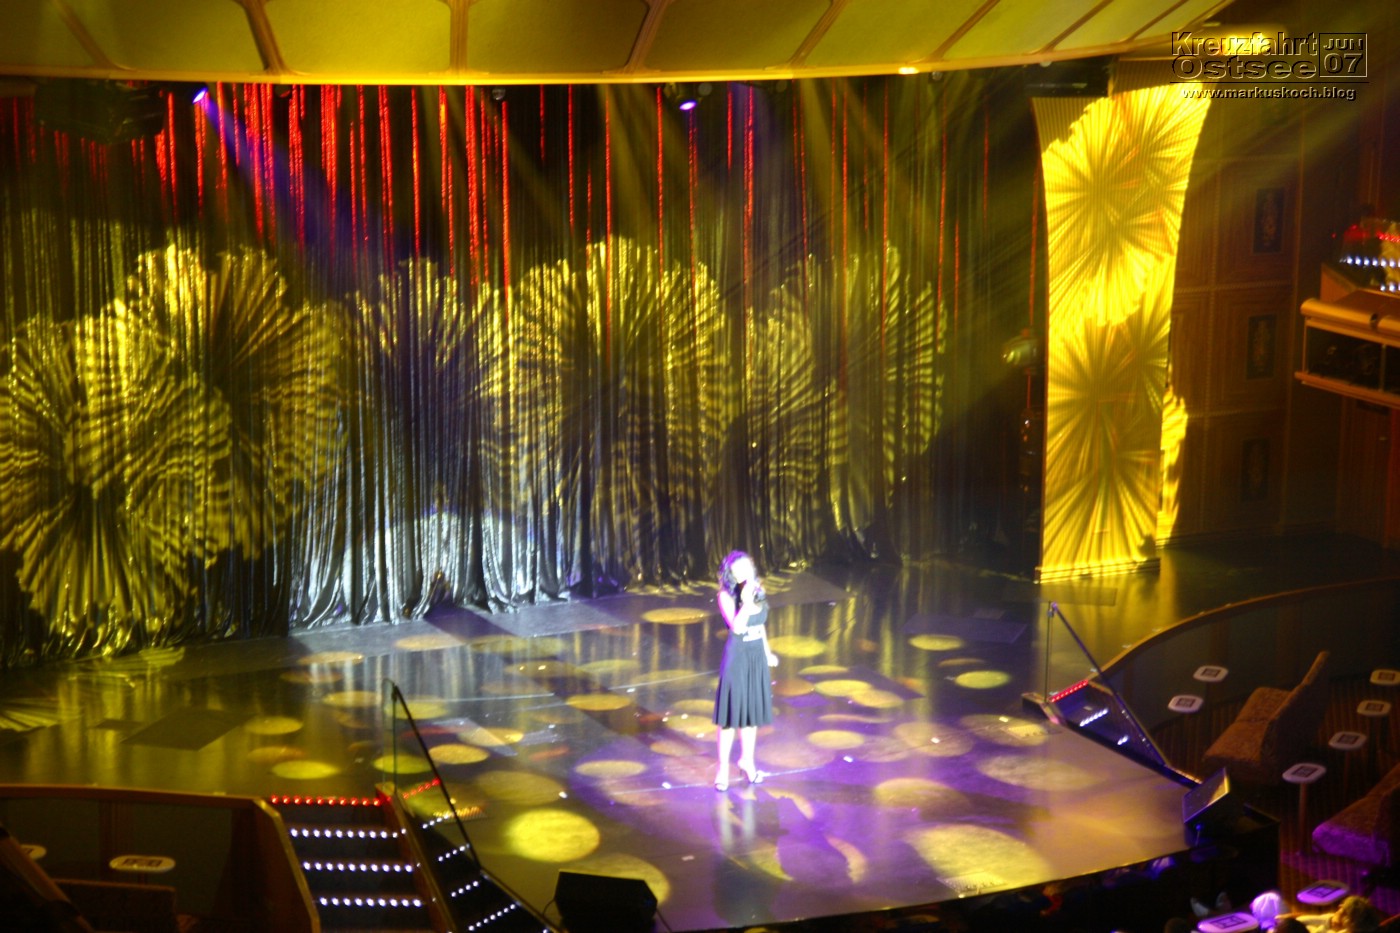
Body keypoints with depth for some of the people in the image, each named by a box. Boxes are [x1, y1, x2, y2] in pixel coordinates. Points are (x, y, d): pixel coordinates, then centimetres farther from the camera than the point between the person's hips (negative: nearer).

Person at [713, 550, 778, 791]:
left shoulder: (759, 590, 2)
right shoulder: (727, 596, -15)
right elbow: (737, 627, -26)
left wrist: (767, 652, 19)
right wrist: (746, 601, -31)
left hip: (757, 656, 5)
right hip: (737, 656, -5)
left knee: (753, 708, 15)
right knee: (732, 710, 0)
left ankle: (747, 759, 32)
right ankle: (723, 767, 10)